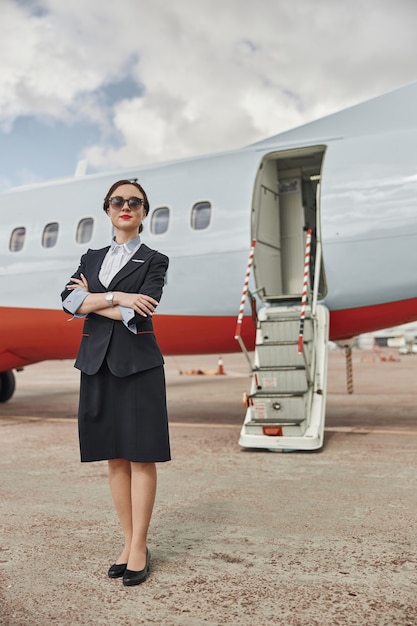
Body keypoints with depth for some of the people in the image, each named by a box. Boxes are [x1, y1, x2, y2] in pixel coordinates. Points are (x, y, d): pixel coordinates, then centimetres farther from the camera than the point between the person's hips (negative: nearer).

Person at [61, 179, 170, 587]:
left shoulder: (154, 261, 4)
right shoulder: (90, 259, 16)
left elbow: (139, 313, -13)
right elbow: (68, 301, -3)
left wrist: (92, 300, -3)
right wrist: (116, 298, -13)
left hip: (137, 365, -4)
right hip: (97, 365, 4)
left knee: (141, 457, 0)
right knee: (115, 457, 8)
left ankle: (139, 548, 9)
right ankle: (129, 542, 19)